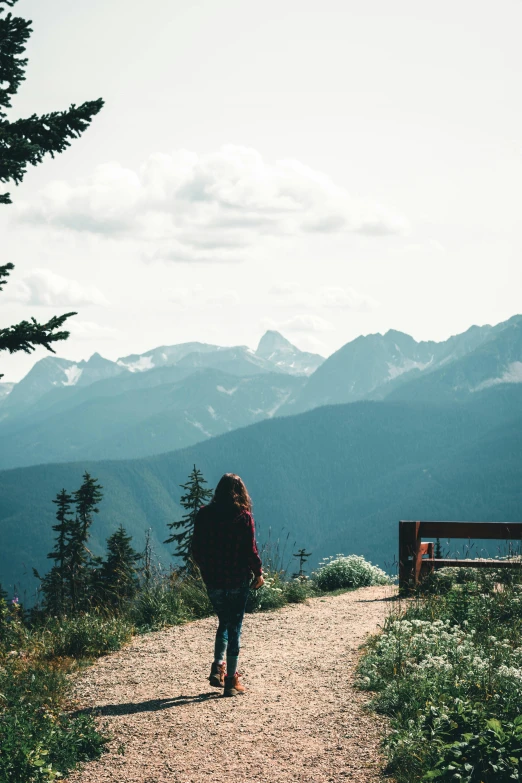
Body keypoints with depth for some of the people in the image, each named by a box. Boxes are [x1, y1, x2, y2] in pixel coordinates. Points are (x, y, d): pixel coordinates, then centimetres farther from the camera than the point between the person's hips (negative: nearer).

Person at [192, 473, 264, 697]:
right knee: (234, 627, 5)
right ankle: (231, 680, 6)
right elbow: (251, 549, -10)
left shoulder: (204, 515, 0)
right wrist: (258, 573, 4)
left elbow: (197, 550, 3)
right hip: (238, 579, -3)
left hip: (213, 580, 3)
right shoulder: (243, 516, -9)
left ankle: (218, 668, 9)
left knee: (224, 622, 22)